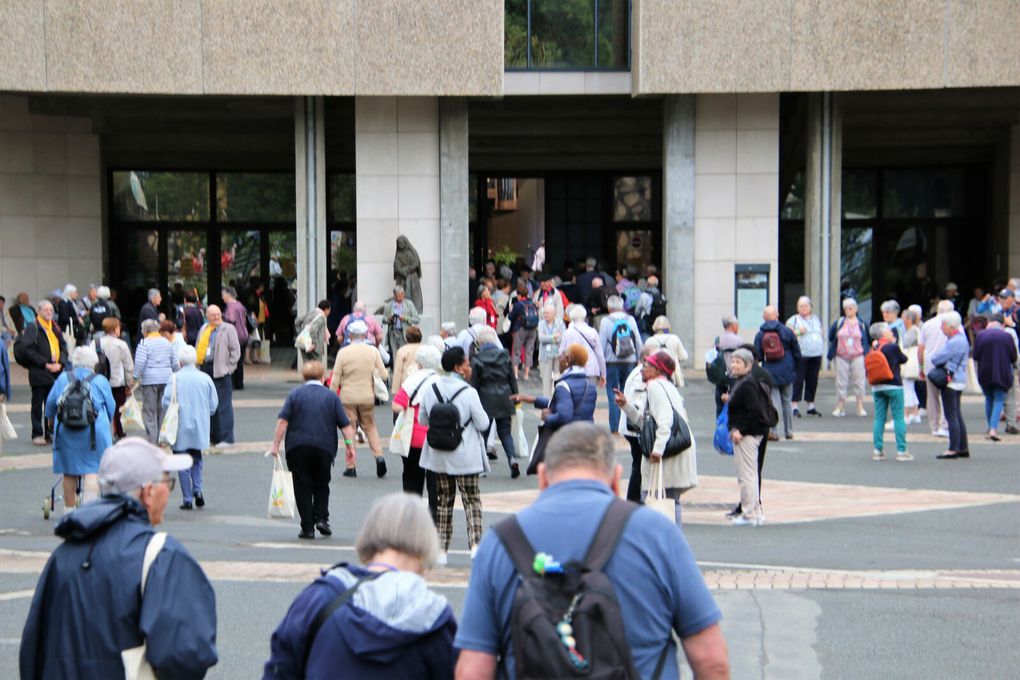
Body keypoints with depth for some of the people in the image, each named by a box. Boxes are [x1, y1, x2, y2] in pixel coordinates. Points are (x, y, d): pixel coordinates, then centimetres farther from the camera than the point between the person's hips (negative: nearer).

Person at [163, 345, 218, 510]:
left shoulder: (175, 378, -10)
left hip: (181, 428, -3)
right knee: (196, 459, 19)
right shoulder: (205, 378, -2)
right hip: (200, 428, 3)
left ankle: (188, 499, 4)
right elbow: (214, 404, 1)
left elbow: (167, 401, -13)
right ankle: (197, 489, 0)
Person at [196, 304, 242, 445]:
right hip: (205, 369, 6)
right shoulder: (203, 330, 14)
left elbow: (235, 350, -4)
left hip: (220, 371, -6)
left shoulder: (228, 329, -3)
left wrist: (228, 367, -9)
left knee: (223, 405, -5)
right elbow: (197, 349, 21)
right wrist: (199, 364, 9)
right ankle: (211, 436, 18)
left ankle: (226, 438, -1)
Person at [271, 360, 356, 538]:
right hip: (324, 448, 0)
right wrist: (350, 445, 4)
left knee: (303, 487, 5)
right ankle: (321, 518, 1)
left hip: (297, 447, 0)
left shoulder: (295, 395, 5)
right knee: (321, 485, 18)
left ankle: (307, 528, 3)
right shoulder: (331, 396, 6)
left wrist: (276, 444, -1)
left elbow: (282, 421, -3)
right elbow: (345, 424, 1)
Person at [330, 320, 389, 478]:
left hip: (348, 397, -2)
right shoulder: (373, 351, -2)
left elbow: (335, 378, -5)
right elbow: (384, 375, -3)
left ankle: (351, 466, 6)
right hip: (367, 397, 2)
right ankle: (379, 456, -2)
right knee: (370, 427, 17)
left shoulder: (343, 352, -6)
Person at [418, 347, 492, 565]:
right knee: (471, 500, 4)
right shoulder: (468, 392, -16)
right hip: (465, 457, -4)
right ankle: (475, 543, -11)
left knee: (443, 501, 14)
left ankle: (441, 549, 15)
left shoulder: (431, 390, -2)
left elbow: (422, 420, 8)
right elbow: (483, 424, -10)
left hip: (438, 455, 4)